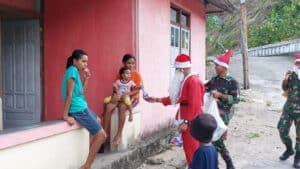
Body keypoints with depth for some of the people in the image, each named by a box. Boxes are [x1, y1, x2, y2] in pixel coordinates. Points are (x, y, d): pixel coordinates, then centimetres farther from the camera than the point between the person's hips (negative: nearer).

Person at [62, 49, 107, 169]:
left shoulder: (75, 71, 14)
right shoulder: (73, 70, -13)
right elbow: (69, 94, -19)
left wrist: (86, 79, 9)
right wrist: (66, 115, -22)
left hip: (82, 107, 10)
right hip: (78, 109, -10)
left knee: (97, 120, 34)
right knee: (101, 135, -9)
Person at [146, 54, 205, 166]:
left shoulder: (193, 81, -17)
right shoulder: (184, 81, 13)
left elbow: (194, 105, -22)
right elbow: (176, 98, 17)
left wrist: (186, 122, -23)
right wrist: (157, 100, 13)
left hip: (191, 121, -10)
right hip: (186, 119, 10)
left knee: (192, 148, -2)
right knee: (189, 147, 17)